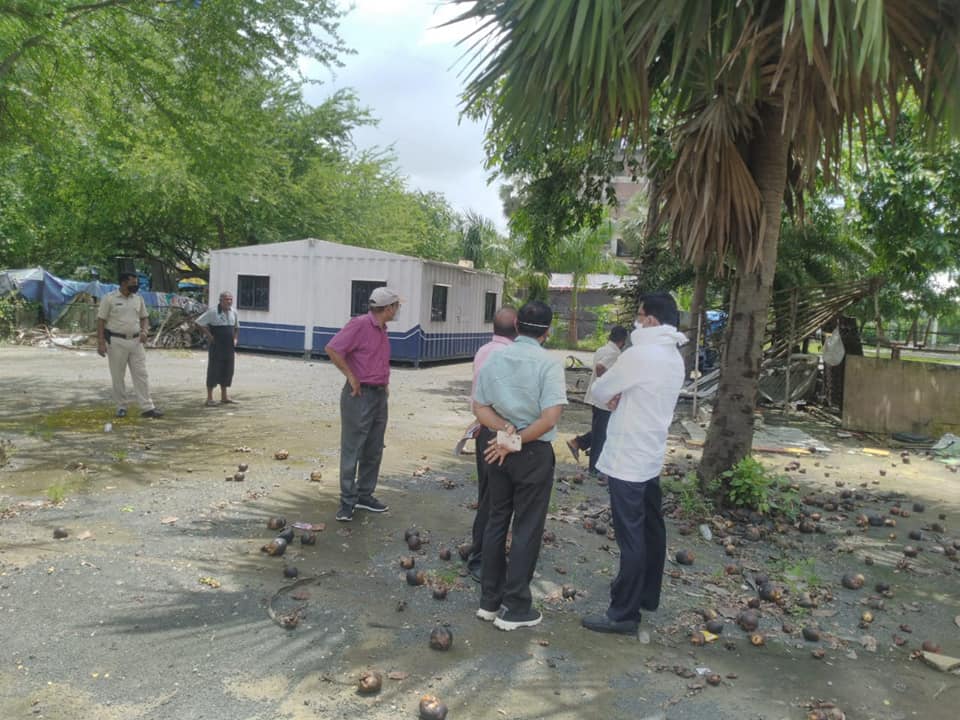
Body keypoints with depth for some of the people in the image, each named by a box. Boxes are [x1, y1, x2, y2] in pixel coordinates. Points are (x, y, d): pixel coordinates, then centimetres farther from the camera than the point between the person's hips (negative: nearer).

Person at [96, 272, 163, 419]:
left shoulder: (138, 299, 9)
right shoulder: (109, 298, -5)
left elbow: (144, 317, 18)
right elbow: (101, 321, -6)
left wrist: (144, 331, -3)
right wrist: (100, 342, -12)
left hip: (136, 341, 4)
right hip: (116, 341, -4)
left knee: (141, 374, 0)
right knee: (118, 376, 4)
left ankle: (147, 407, 1)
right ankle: (121, 407, 15)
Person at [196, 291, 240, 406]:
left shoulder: (233, 312, 8)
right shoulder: (212, 312, -11)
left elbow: (236, 327, 23)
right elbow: (199, 323, -10)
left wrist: (235, 339, 9)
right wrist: (210, 336, -13)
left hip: (229, 347, 6)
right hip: (216, 346, -6)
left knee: (227, 371, 10)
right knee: (213, 370, -2)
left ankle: (224, 397, 21)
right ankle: (209, 398, 5)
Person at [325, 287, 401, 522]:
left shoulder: (382, 329, 13)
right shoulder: (360, 324, -13)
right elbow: (332, 348, -21)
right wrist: (351, 377, -17)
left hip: (379, 395, 9)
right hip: (360, 395, -9)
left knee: (374, 451, 13)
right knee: (352, 450, -2)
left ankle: (364, 495, 23)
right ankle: (347, 502, 5)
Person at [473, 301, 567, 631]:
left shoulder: (493, 359, 3)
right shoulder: (548, 364, -13)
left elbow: (479, 408, 0)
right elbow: (550, 418, -21)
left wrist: (506, 430, -12)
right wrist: (516, 441, -12)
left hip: (498, 450, 5)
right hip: (534, 454, -5)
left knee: (496, 523, 16)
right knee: (527, 529, 6)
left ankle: (490, 600, 25)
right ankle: (514, 608, 15)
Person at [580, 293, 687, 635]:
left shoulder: (639, 354, -21)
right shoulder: (674, 357, 8)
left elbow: (599, 391, -11)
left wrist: (613, 395, 9)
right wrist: (622, 397, 0)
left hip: (627, 459, -9)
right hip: (650, 456, 9)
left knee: (631, 537, -3)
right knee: (650, 529, 19)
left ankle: (624, 613, 7)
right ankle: (646, 594, 34)